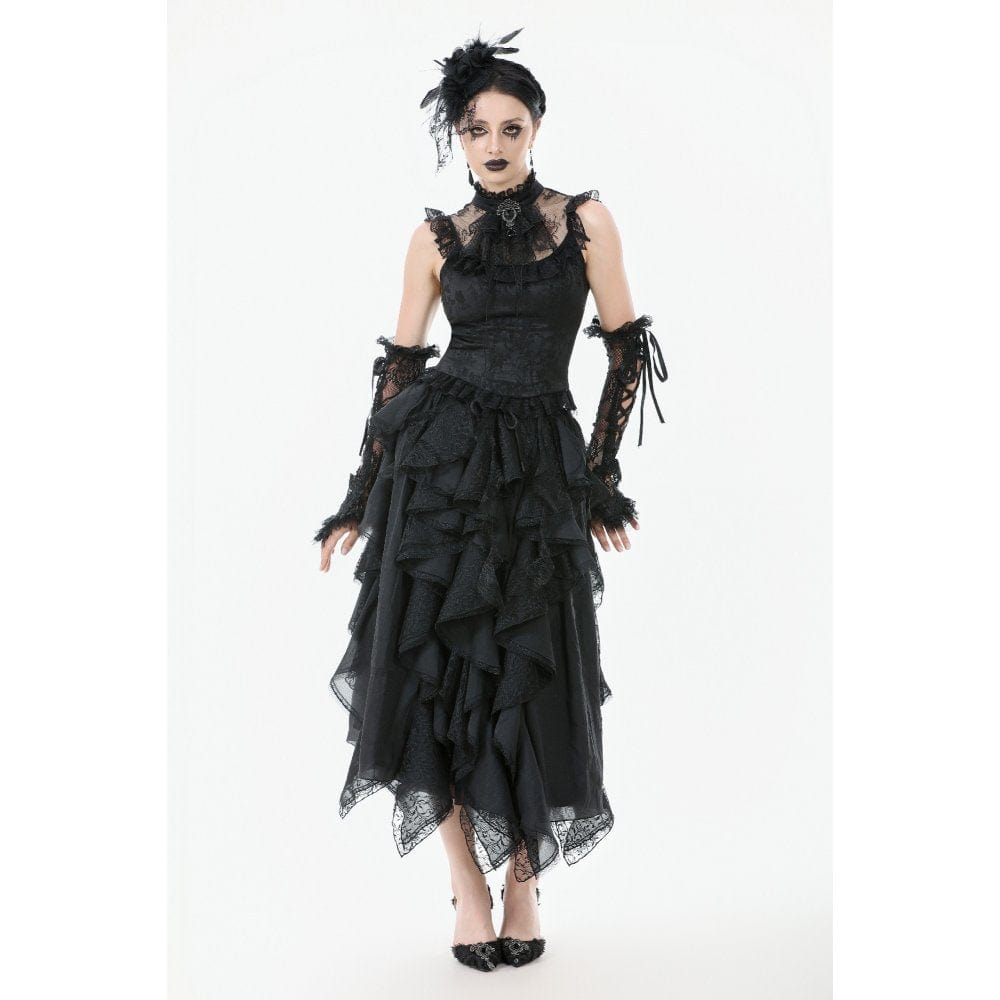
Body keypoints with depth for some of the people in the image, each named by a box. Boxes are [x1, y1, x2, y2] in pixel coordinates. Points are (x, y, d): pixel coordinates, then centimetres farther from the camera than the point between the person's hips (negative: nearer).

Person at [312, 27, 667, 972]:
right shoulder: (436, 237, 8)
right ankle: (468, 884, 14)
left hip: (539, 467, -1)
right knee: (438, 660, -2)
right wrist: (360, 495, 6)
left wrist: (600, 470, 2)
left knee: (530, 675, 0)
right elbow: (400, 365, 8)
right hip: (437, 457, 1)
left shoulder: (585, 220, 6)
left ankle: (523, 880, 20)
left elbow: (626, 351, 6)